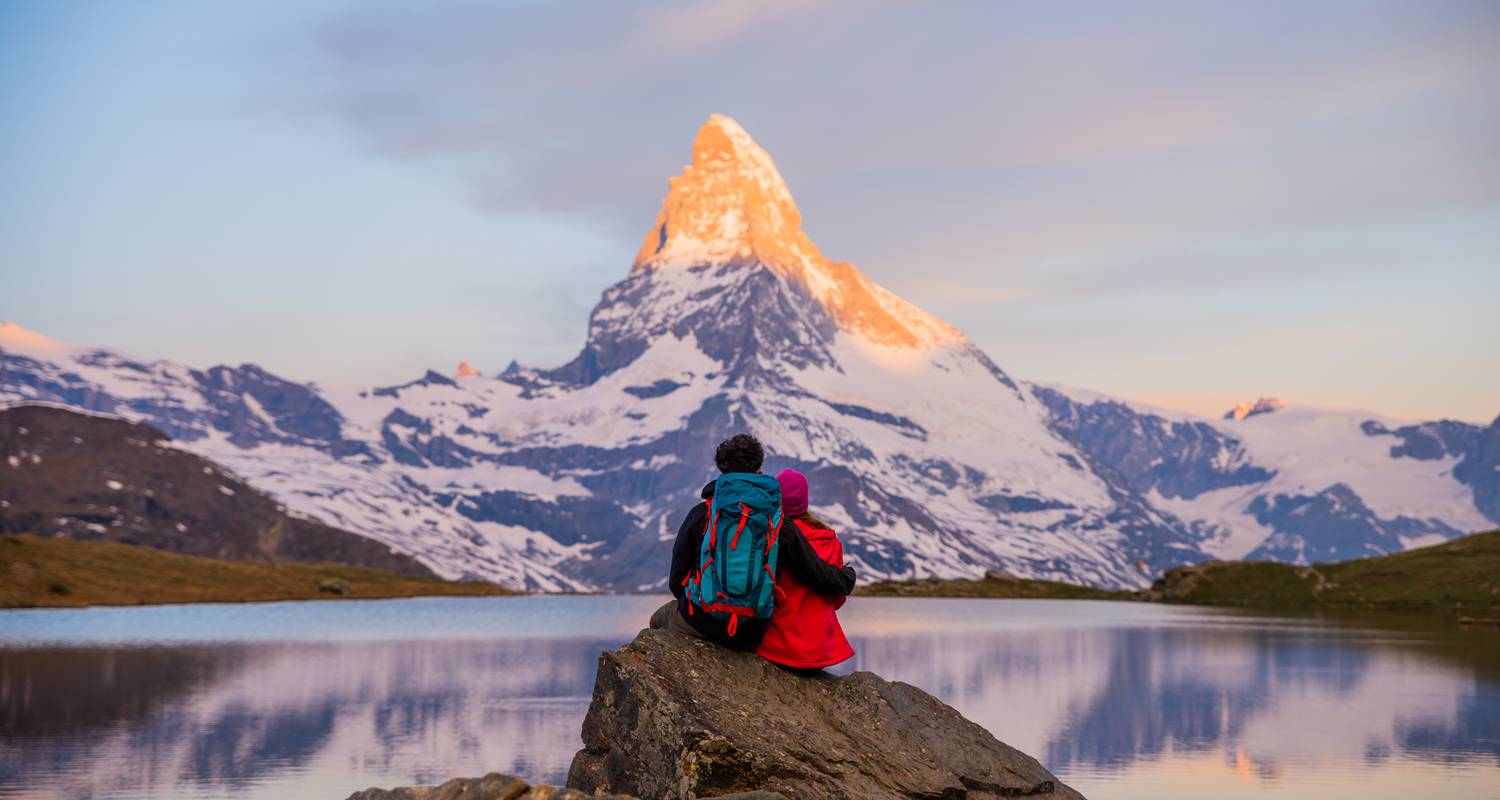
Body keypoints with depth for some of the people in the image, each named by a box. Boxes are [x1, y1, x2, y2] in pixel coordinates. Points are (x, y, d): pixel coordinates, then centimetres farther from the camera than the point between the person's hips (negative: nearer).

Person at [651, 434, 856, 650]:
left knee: (659, 618, 30)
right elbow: (818, 575, -2)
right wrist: (848, 577, 21)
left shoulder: (701, 514, -7)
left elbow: (677, 581, -2)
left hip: (701, 623, -3)